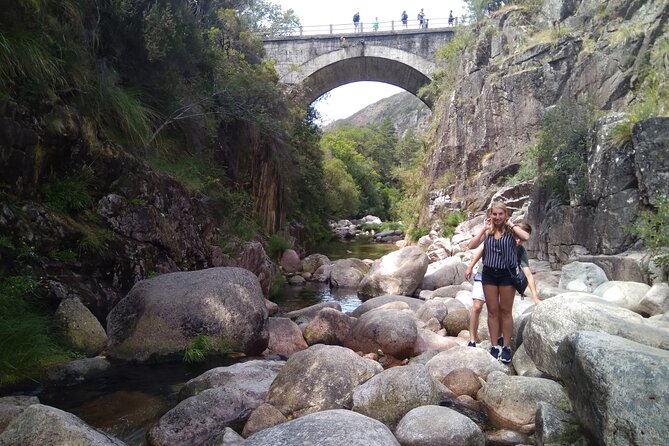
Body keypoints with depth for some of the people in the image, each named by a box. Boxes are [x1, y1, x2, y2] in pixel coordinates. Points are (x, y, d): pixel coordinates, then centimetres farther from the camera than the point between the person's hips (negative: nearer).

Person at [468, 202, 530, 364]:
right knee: (492, 311, 8)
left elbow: (526, 237, -24)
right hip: (489, 273, 3)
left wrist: (511, 224, -13)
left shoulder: (511, 230, -4)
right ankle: (494, 346, 17)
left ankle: (506, 347, 17)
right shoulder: (487, 231, 4)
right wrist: (484, 229, -8)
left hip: (507, 274, -3)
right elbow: (472, 246, -6)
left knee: (506, 311, 7)